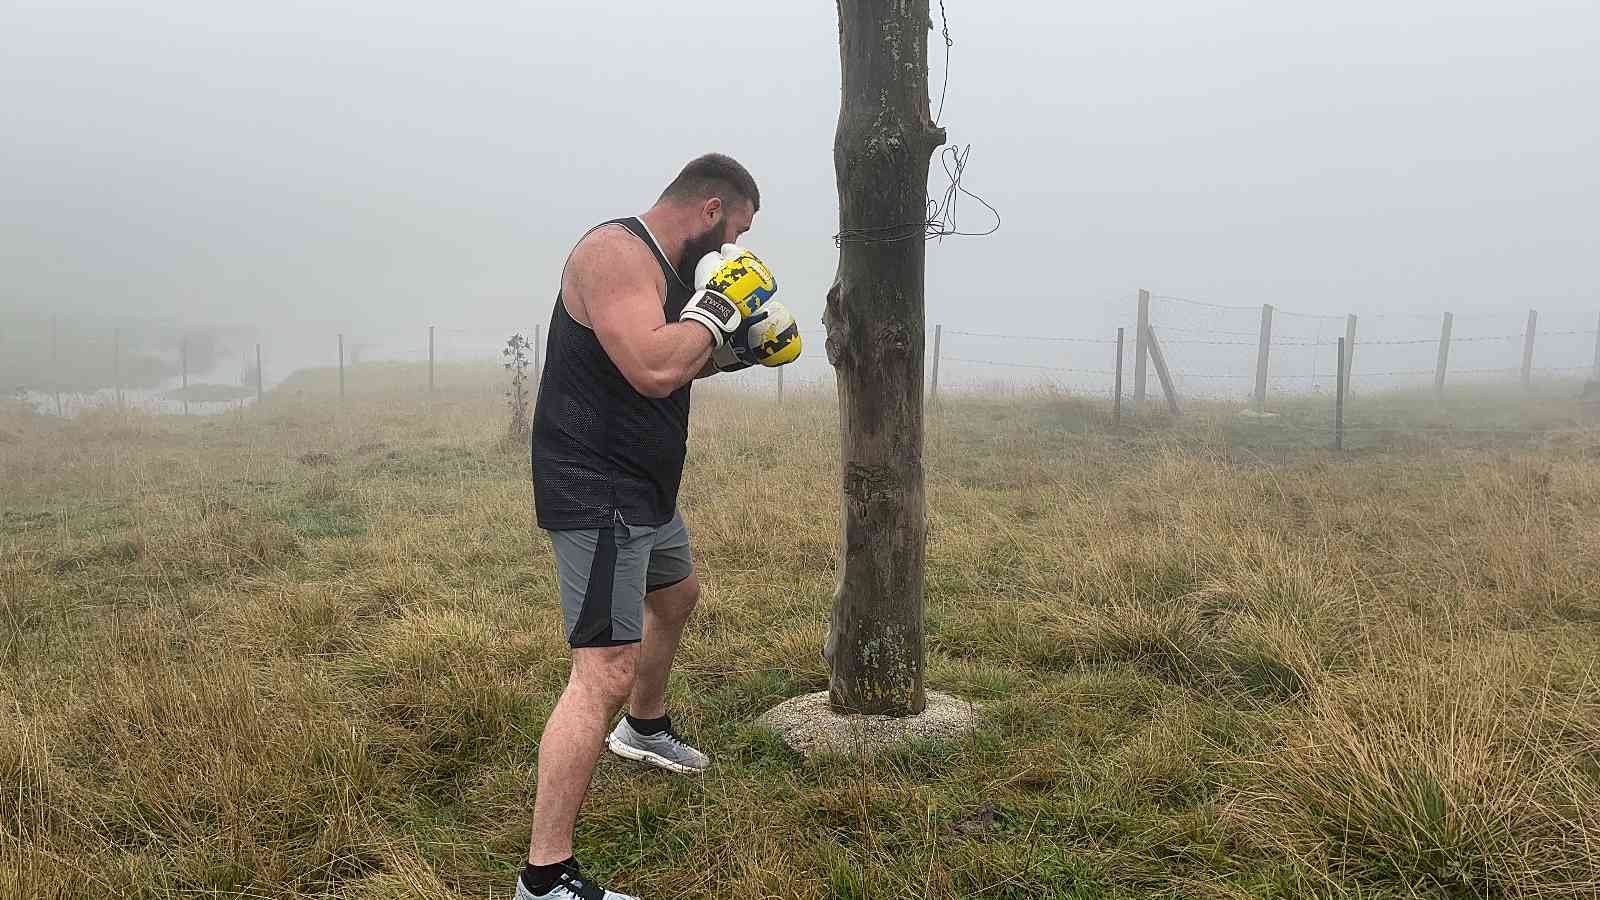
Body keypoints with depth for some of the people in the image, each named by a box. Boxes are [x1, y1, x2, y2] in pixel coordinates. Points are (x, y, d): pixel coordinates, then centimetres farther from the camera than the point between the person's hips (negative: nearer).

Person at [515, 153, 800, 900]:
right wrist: (716, 305, -19)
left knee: (676, 596, 32)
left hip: (642, 487, 11)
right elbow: (654, 368, -33)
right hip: (598, 495, -11)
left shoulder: (664, 265, 12)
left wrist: (735, 350, 12)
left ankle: (643, 728, 57)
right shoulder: (616, 252, -19)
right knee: (605, 673, -15)